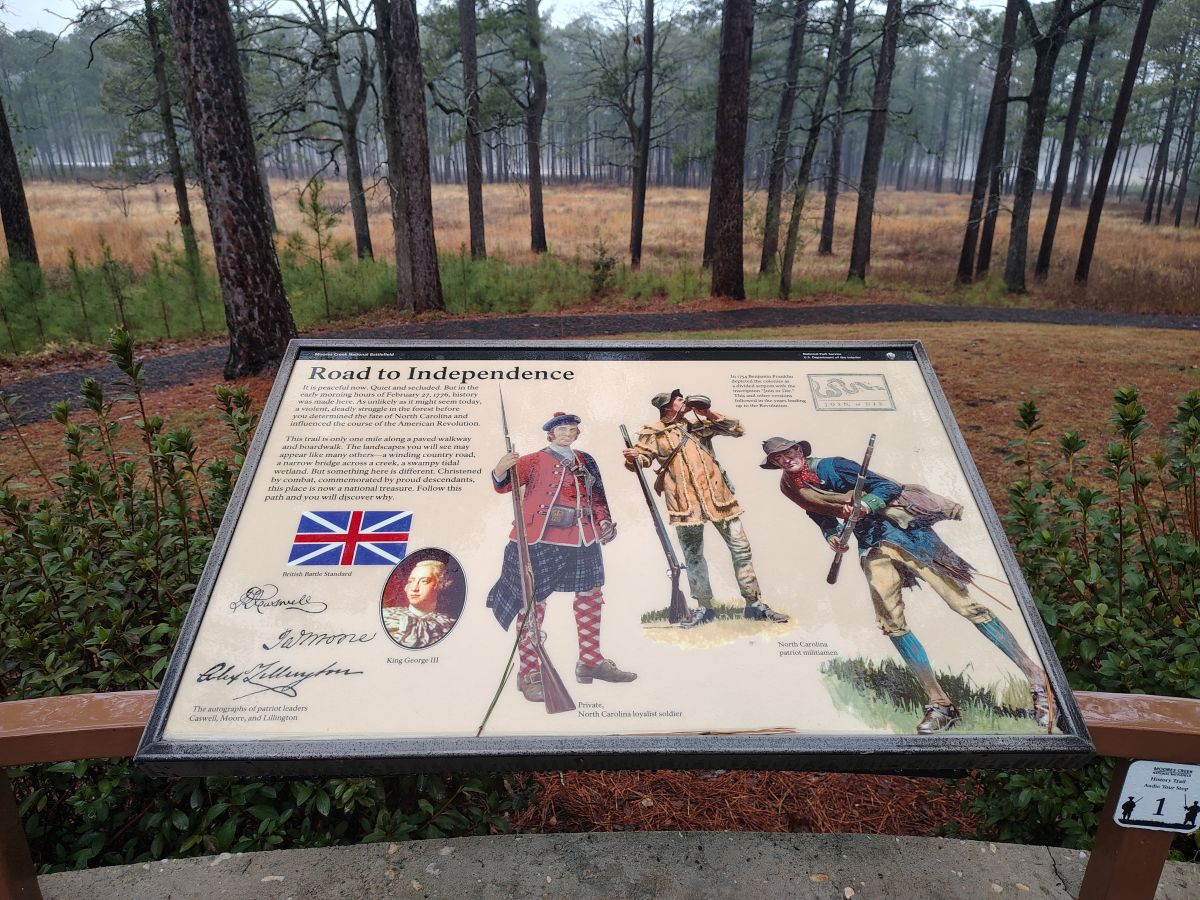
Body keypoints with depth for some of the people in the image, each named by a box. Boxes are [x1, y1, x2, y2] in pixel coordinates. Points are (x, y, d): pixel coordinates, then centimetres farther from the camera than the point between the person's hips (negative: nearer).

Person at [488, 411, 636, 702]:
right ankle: (529, 673, 5)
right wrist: (501, 472, -33)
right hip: (539, 541, -6)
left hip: (583, 542, 6)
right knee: (533, 603, -4)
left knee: (591, 597, 14)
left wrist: (604, 520, 5)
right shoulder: (534, 461, 0)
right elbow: (505, 484, -11)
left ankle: (590, 661, 30)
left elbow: (597, 495, 22)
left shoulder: (585, 461, 16)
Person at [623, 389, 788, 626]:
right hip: (686, 503, -3)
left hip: (717, 495, 3)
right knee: (693, 556, 7)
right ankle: (704, 607, 20)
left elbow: (738, 429, 14)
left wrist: (710, 413, 2)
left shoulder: (698, 425, 15)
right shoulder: (653, 432, 5)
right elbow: (642, 457, -3)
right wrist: (632, 458, -27)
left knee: (741, 549, 4)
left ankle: (754, 604, 14)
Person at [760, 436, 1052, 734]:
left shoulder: (829, 466, -12)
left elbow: (888, 486, -12)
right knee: (891, 622, -7)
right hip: (871, 547, 6)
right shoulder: (790, 489, 7)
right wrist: (832, 536, 0)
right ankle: (939, 703, 3)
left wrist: (865, 505, -29)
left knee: (963, 603, -9)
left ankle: (1036, 677, 0)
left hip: (900, 530, -6)